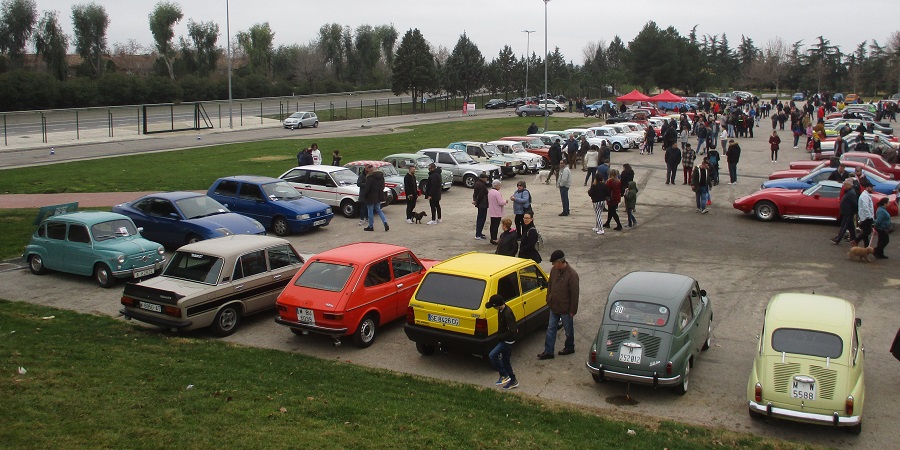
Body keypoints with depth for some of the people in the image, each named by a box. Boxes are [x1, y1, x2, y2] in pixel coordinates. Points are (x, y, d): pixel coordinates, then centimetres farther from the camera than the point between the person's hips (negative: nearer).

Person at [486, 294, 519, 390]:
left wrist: (500, 336, -22)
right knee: (505, 361, 16)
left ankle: (504, 376, -4)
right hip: (504, 340, 10)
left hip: (507, 340, -10)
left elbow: (512, 331, -29)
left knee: (492, 355, -15)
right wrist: (499, 334, 11)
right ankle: (513, 381, 28)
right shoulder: (501, 311, 2)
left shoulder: (507, 314, -28)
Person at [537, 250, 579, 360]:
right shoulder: (554, 270, -3)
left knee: (568, 330, 15)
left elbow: (574, 294, -20)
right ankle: (548, 352, 18)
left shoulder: (572, 275, -24)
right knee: (551, 329, 10)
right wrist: (548, 300, 14)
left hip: (565, 309, -6)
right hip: (554, 307, 7)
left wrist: (573, 310, -16)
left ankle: (569, 348, 36)